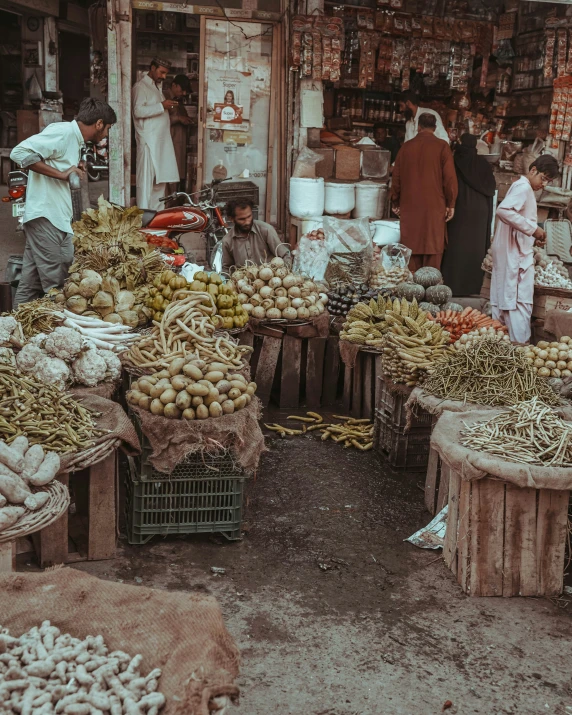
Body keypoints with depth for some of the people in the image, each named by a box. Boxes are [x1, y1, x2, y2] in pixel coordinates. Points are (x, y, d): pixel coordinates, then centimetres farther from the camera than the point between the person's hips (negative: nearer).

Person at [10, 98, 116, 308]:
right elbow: (20, 153, -19)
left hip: (58, 219, 10)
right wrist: (61, 174, -17)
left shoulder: (74, 139, 20)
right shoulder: (62, 132, -10)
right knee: (55, 287, -8)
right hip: (46, 218, -10)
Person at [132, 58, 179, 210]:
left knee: (161, 179, 8)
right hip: (149, 140, -9)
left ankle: (157, 213, 13)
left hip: (162, 140, 9)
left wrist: (168, 107, 14)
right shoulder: (140, 86, -6)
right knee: (147, 179, -8)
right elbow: (138, 111, -19)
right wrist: (162, 106, -22)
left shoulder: (156, 87, 22)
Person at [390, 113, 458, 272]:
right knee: (433, 248, 2)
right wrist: (451, 204, 1)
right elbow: (450, 178, -7)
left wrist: (396, 202, 18)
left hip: (409, 207, 3)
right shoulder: (442, 147, -4)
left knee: (412, 246, 8)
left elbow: (396, 177, 8)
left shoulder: (406, 147, 4)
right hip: (434, 206, -2)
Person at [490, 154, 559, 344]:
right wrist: (533, 229, -25)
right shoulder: (523, 187, -12)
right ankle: (520, 343, -8)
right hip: (517, 255, -10)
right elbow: (503, 210, -29)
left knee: (503, 299, 12)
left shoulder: (522, 187, 18)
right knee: (521, 301, -8)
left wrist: (533, 238, 10)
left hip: (511, 254, 10)